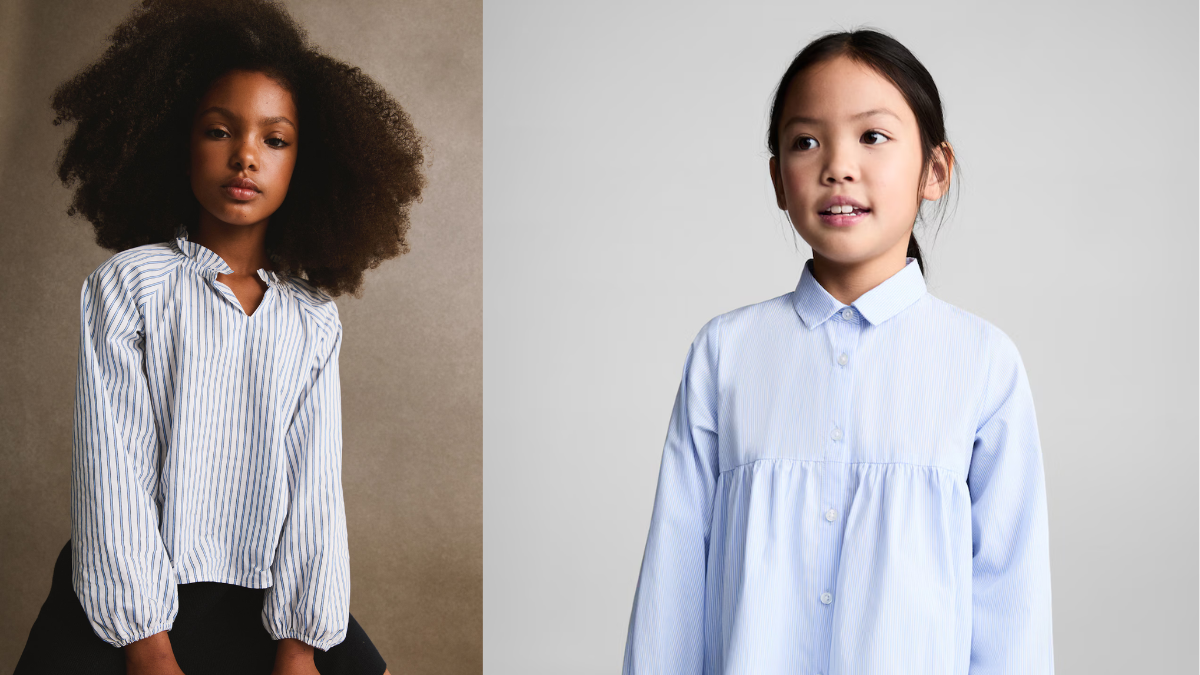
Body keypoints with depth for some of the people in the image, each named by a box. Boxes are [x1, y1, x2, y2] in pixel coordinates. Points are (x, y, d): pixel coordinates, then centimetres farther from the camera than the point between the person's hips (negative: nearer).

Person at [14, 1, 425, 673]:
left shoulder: (315, 321, 7)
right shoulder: (129, 285, -1)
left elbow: (314, 483, 1)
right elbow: (113, 467, -7)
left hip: (265, 592, 3)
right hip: (125, 595, -2)